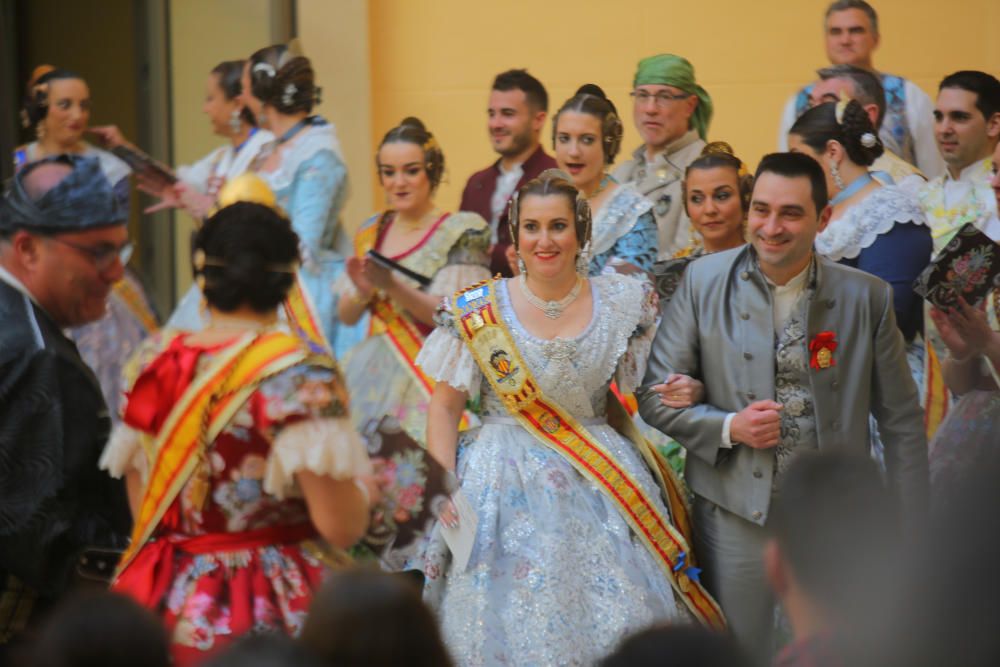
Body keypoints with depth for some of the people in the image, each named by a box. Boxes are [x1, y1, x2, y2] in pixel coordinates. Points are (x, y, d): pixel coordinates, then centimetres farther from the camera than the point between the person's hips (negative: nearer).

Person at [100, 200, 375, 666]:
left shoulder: (154, 362, 1)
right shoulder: (301, 372, -14)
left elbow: (141, 512, 8)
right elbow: (341, 526, -18)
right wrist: (363, 484, 2)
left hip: (167, 601, 5)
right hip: (272, 610, -5)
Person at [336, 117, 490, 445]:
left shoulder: (460, 233, -3)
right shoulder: (372, 232, 13)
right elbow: (347, 317, 15)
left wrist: (392, 285, -24)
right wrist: (363, 291, -7)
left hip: (428, 371, -5)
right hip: (373, 374, 5)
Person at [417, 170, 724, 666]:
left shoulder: (623, 304, 3)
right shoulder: (479, 311, 0)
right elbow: (445, 405, 3)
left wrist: (686, 393, -9)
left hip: (601, 485, 1)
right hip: (508, 489, -1)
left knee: (615, 620, -4)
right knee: (509, 622, -3)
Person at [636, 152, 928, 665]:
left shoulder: (867, 297, -2)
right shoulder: (703, 283, -2)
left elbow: (901, 423, 3)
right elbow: (655, 397, 2)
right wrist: (729, 428, -15)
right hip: (735, 521, 0)